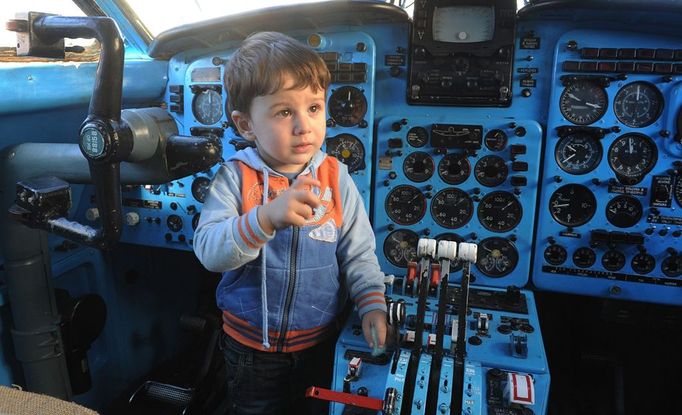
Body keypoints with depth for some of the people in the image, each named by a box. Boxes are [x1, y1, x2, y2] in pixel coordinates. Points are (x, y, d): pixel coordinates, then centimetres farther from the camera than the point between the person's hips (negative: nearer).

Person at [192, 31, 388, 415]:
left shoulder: (335, 177, -11)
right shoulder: (236, 177, -16)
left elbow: (359, 253, -5)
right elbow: (209, 251, -26)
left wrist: (373, 304, -18)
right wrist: (267, 217, -41)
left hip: (321, 341, 1)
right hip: (252, 346, -1)